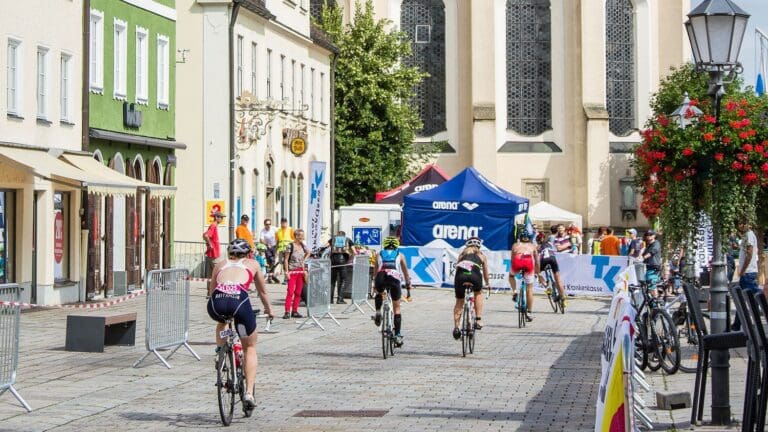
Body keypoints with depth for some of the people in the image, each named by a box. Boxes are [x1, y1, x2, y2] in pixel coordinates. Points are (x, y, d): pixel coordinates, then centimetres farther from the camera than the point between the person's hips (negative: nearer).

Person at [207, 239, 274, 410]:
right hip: (240, 301, -2)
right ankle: (249, 393, 5)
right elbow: (263, 291, 39)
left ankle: (219, 352, 24)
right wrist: (269, 309, 56)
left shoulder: (220, 265, 31)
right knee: (250, 349, 16)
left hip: (217, 301, 2)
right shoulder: (252, 264, 28)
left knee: (222, 321, 42)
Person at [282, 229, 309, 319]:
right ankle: (287, 312, -13)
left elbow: (308, 253, 29)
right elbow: (286, 260, -7)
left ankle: (295, 311, 12)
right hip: (292, 271, -6)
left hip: (301, 271, 6)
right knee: (290, 292, -12)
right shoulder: (290, 246, -8)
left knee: (298, 292, 6)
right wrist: (286, 272, -12)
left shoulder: (303, 246, 8)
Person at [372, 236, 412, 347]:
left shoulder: (379, 255, 29)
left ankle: (378, 312, 11)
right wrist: (408, 285, 46)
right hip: (395, 278, -1)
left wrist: (375, 285, 48)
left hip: (381, 278, 1)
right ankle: (398, 335, 5)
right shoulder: (400, 255, 27)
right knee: (396, 308, 12)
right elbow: (405, 272, 33)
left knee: (379, 294, 36)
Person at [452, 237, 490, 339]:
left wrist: (462, 280, 54)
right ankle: (478, 320, 19)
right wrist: (487, 284, 59)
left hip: (460, 274, 1)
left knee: (459, 302, 18)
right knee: (478, 293, 29)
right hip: (474, 274, -1)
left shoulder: (463, 253, 34)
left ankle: (456, 327, 9)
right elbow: (485, 273, 41)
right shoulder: (481, 255, 31)